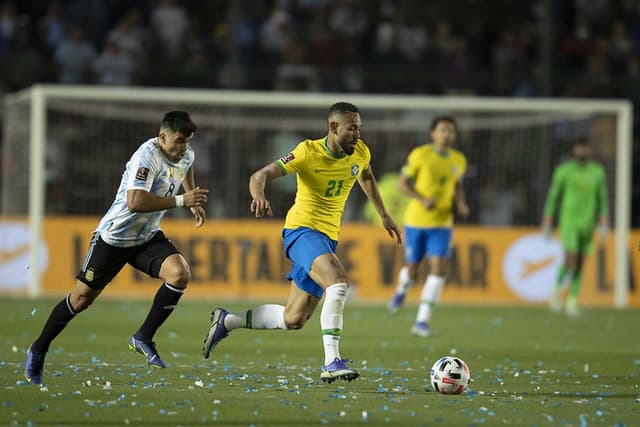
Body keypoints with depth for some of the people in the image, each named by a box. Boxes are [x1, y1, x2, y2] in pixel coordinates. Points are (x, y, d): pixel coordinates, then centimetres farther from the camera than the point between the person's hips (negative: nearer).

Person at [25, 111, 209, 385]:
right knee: (82, 297, 2)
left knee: (180, 274, -20)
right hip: (114, 237, -6)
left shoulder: (186, 155, -1)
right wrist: (180, 201, -38)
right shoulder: (147, 156, -27)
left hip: (148, 238, 6)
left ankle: (144, 338, -8)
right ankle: (39, 349, 22)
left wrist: (193, 202, 22)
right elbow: (135, 202, -41)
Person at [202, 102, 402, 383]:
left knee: (293, 320, 8)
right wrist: (259, 196, -45)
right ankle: (331, 363, -36)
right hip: (302, 230, -7)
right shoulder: (309, 152, -16)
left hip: (328, 237, 7)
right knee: (339, 282, -33)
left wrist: (384, 215, 28)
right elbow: (261, 175, -23)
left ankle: (227, 321, 28)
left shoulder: (360, 153, 0)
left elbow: (366, 177, 26)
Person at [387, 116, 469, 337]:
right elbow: (402, 182, -5)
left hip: (442, 223, 2)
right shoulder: (420, 155, -10)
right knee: (412, 268, 6)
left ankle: (422, 321, -10)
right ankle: (401, 291, 45)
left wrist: (461, 204, -2)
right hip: (416, 220, -2)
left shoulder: (459, 160, 3)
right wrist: (422, 200, -20)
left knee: (439, 268, -14)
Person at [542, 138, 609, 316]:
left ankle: (572, 301, 13)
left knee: (580, 264, 5)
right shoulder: (564, 170, -4)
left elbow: (603, 199, 9)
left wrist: (604, 224, -1)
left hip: (588, 223, 4)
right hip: (568, 221, -4)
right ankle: (557, 291, 8)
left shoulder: (598, 172, 6)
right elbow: (553, 197, 0)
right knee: (570, 260, -15)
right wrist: (547, 224, -1)